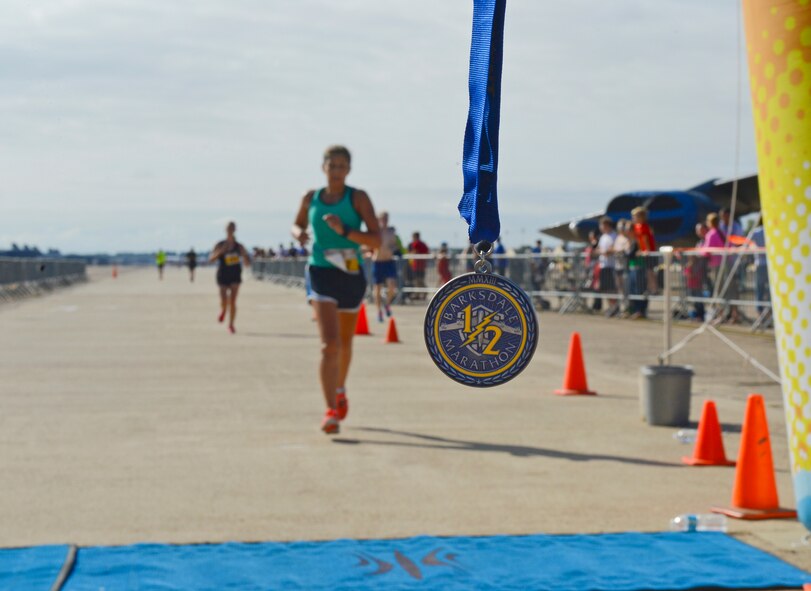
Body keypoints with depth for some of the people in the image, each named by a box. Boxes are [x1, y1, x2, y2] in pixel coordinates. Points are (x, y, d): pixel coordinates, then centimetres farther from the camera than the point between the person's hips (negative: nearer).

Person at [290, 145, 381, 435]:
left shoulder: (358, 198, -3)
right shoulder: (311, 198, 5)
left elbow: (376, 240, -10)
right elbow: (298, 225, 23)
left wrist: (344, 231, -24)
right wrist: (299, 233, -1)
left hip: (352, 276, 1)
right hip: (321, 273, -1)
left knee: (345, 343, 19)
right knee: (329, 344, -18)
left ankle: (340, 391, 48)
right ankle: (331, 412, -21)